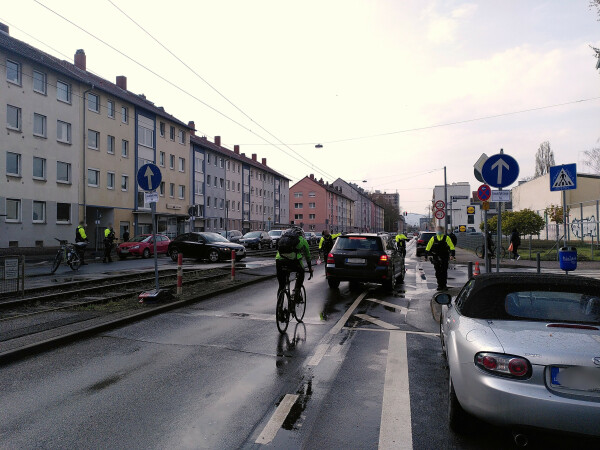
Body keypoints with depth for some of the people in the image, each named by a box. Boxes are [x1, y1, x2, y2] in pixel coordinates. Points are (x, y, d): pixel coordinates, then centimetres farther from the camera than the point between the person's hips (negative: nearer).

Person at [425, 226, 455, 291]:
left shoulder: (446, 238, 1)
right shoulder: (433, 238, 6)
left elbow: (451, 247, -2)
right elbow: (428, 248, 11)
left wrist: (452, 255, -11)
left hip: (444, 258, -2)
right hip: (436, 258, 2)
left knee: (444, 272, -1)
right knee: (438, 272, 4)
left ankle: (444, 285, 7)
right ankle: (439, 285, 13)